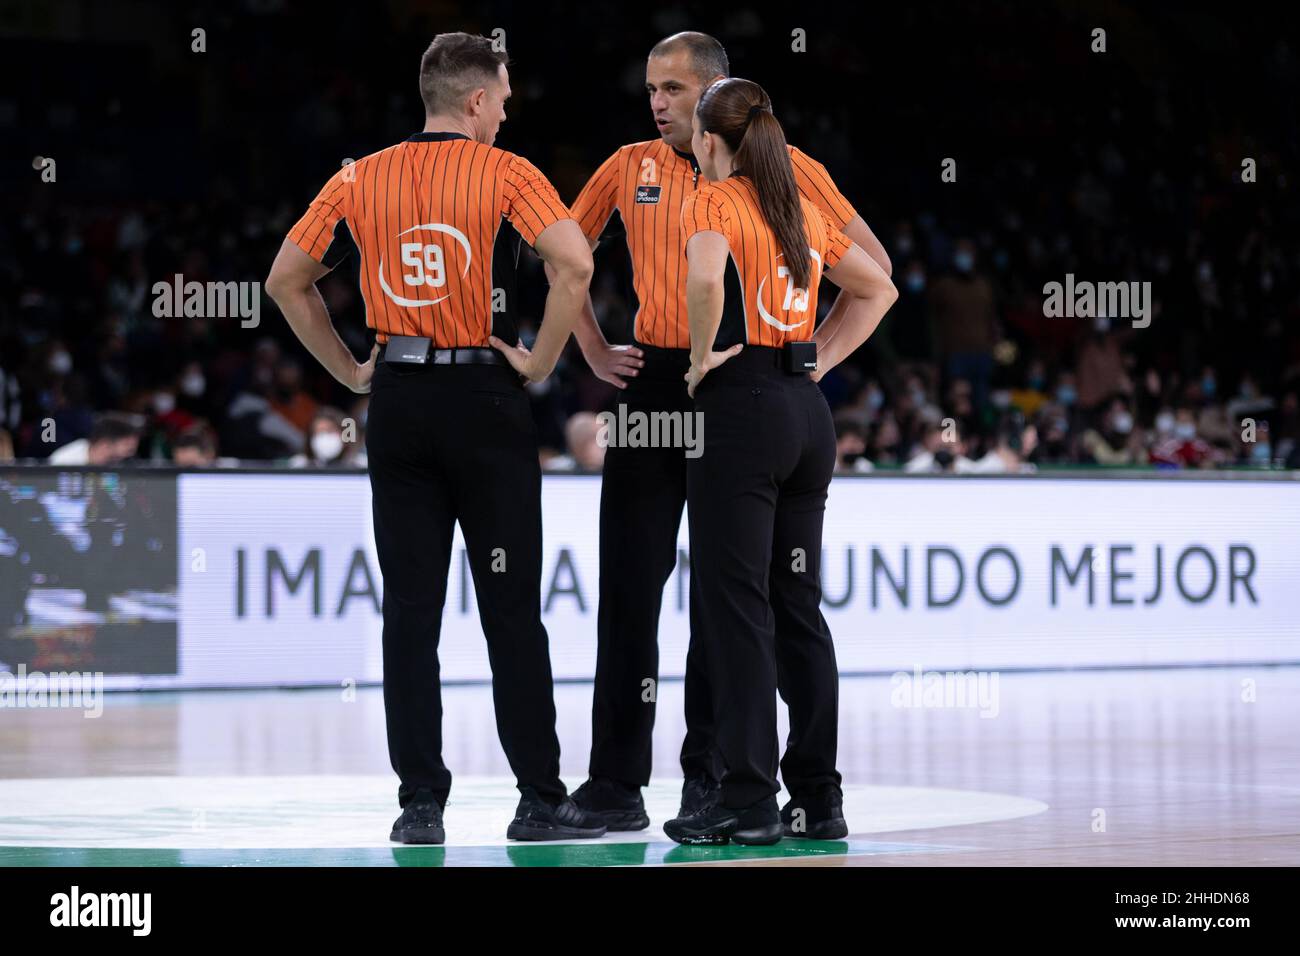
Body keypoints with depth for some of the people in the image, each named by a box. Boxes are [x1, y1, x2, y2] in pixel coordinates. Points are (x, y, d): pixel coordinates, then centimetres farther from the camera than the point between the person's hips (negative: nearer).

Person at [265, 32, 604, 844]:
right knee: (511, 610, 2)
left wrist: (349, 370, 15)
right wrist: (542, 359, -9)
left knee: (410, 610, 5)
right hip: (484, 397, -3)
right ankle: (540, 799, 4)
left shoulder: (362, 180, 7)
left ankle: (421, 801, 3)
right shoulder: (505, 174, -5)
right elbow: (575, 263, -20)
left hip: (398, 401, 3)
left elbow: (286, 280, 11)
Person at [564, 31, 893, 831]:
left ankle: (711, 776, 14)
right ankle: (618, 781, 4)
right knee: (630, 586, 0)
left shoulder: (782, 168, -3)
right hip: (653, 386, 3)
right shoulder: (630, 169, 6)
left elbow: (871, 263, 1)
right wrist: (596, 350, 10)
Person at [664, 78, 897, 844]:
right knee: (798, 607, 10)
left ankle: (749, 802, -6)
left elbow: (707, 276, -28)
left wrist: (703, 356, -13)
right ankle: (819, 799, 11)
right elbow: (878, 288, 24)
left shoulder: (715, 201, -7)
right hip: (809, 413, 7)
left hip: (742, 408, -7)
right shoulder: (804, 209, 15)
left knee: (739, 608, -5)